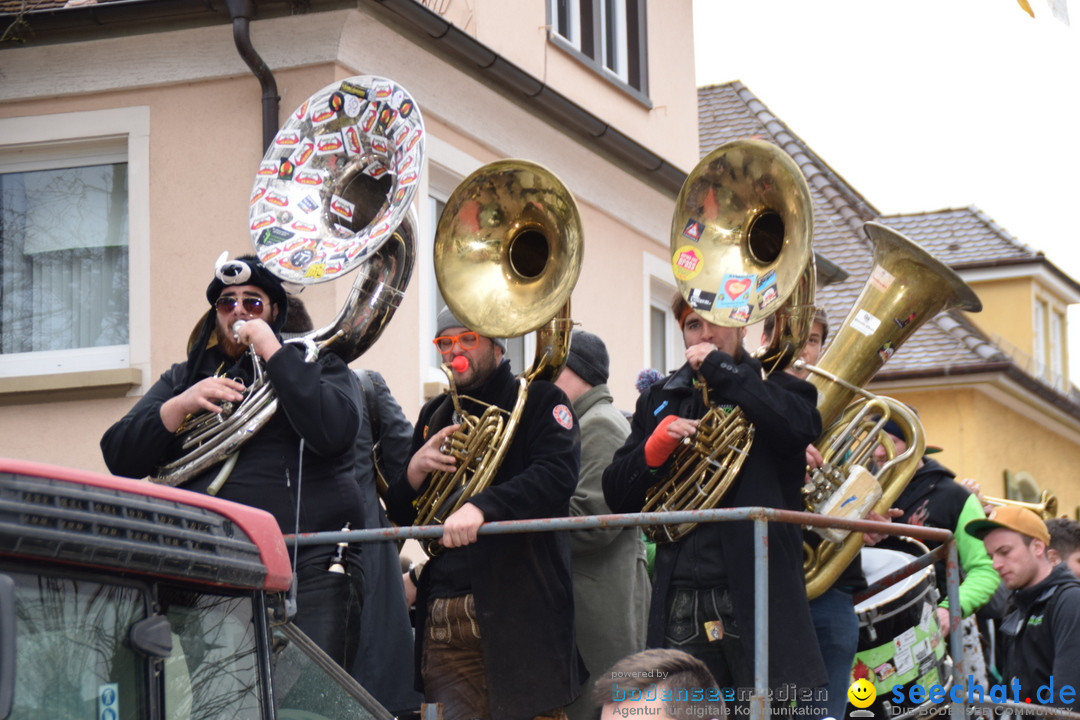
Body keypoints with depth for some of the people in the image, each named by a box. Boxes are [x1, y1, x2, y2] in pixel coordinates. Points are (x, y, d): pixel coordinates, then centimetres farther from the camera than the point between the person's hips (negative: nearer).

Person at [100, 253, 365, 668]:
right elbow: (120, 458, 11)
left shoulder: (315, 365, 13)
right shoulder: (182, 379, 23)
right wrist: (181, 405, -4)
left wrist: (272, 351, -6)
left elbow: (333, 431, -10)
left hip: (308, 569, -3)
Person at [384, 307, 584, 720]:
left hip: (517, 610, -5)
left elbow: (558, 475, -17)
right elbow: (401, 515, 19)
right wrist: (415, 472, -4)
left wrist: (482, 507, -32)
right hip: (444, 619, 5)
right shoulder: (436, 417, 20)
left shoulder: (537, 400, 2)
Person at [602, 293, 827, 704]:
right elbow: (618, 497, 11)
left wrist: (721, 369, -11)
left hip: (756, 597, -3)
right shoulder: (659, 402, 17)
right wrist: (655, 448, -8)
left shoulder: (772, 386, 8)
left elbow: (804, 427, -17)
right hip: (680, 605, 3)